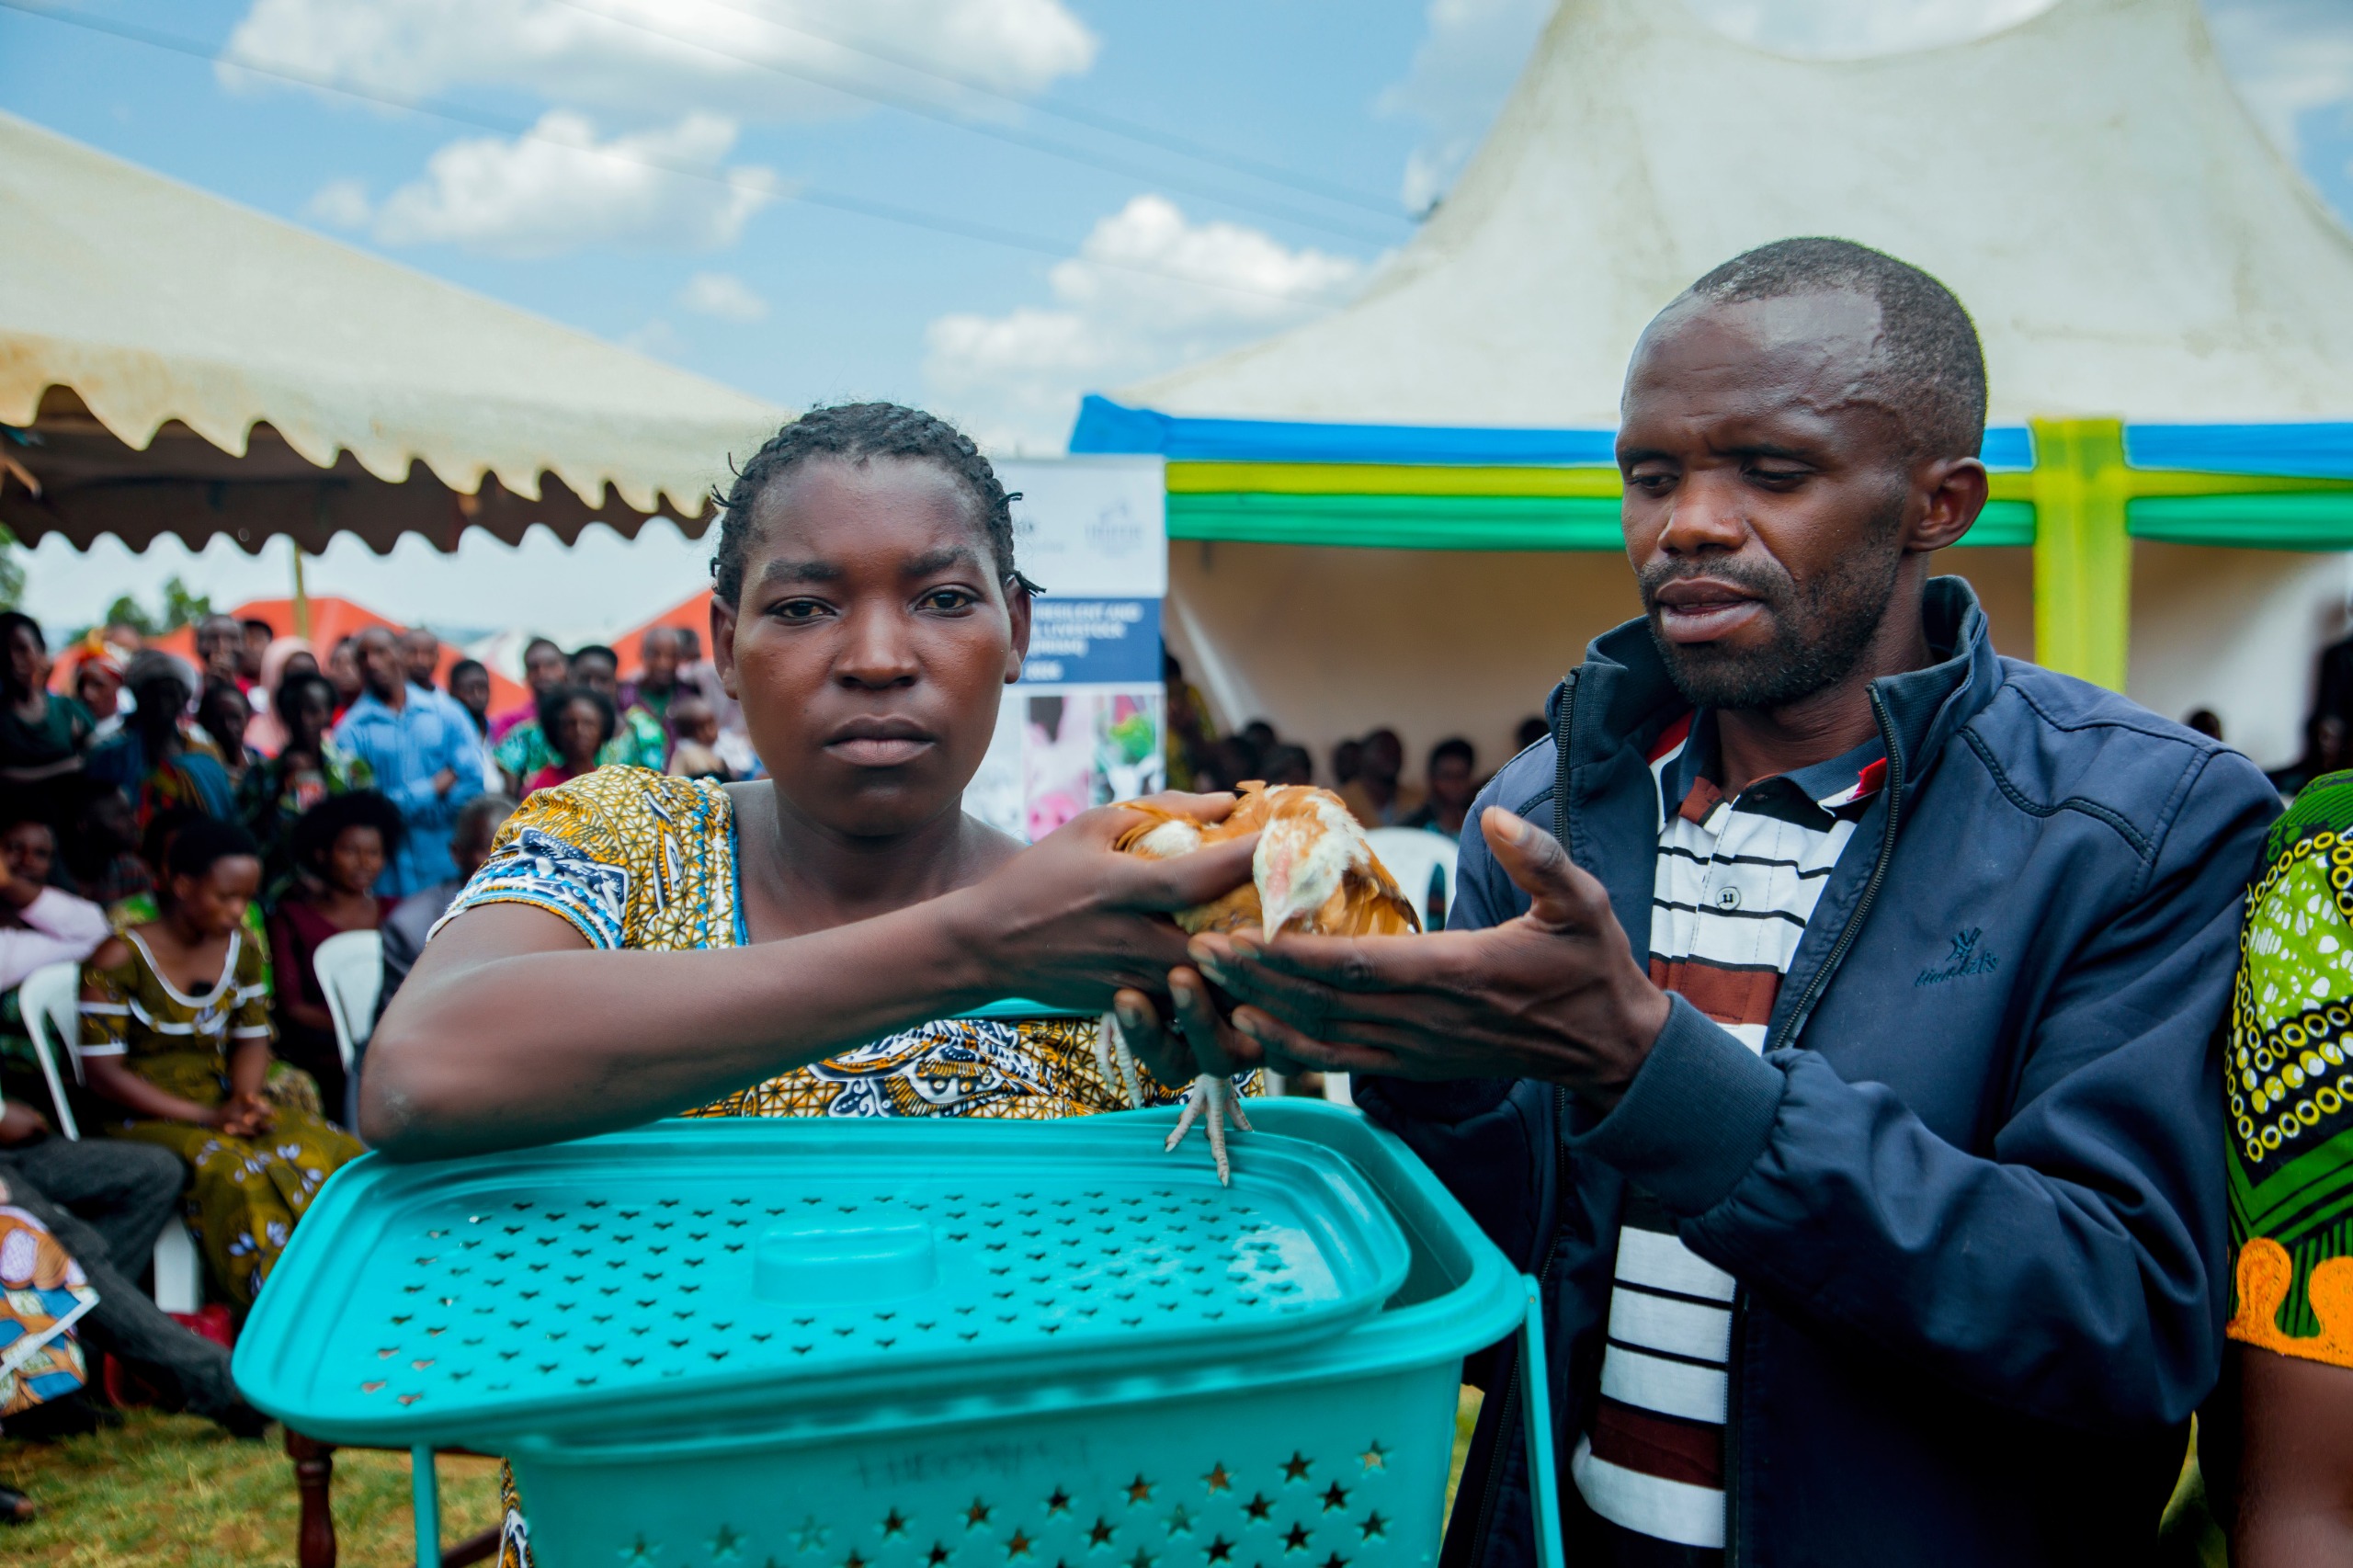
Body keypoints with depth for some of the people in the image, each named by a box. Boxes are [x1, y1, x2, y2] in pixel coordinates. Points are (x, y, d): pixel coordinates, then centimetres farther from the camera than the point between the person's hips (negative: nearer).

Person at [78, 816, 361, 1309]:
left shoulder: (241, 949, 8)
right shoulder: (120, 958, -10)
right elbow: (103, 1072, -12)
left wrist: (244, 1101, -11)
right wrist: (204, 1117, -19)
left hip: (219, 1105, 5)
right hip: (145, 1118, -5)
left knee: (335, 1153, -22)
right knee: (235, 1173, -35)